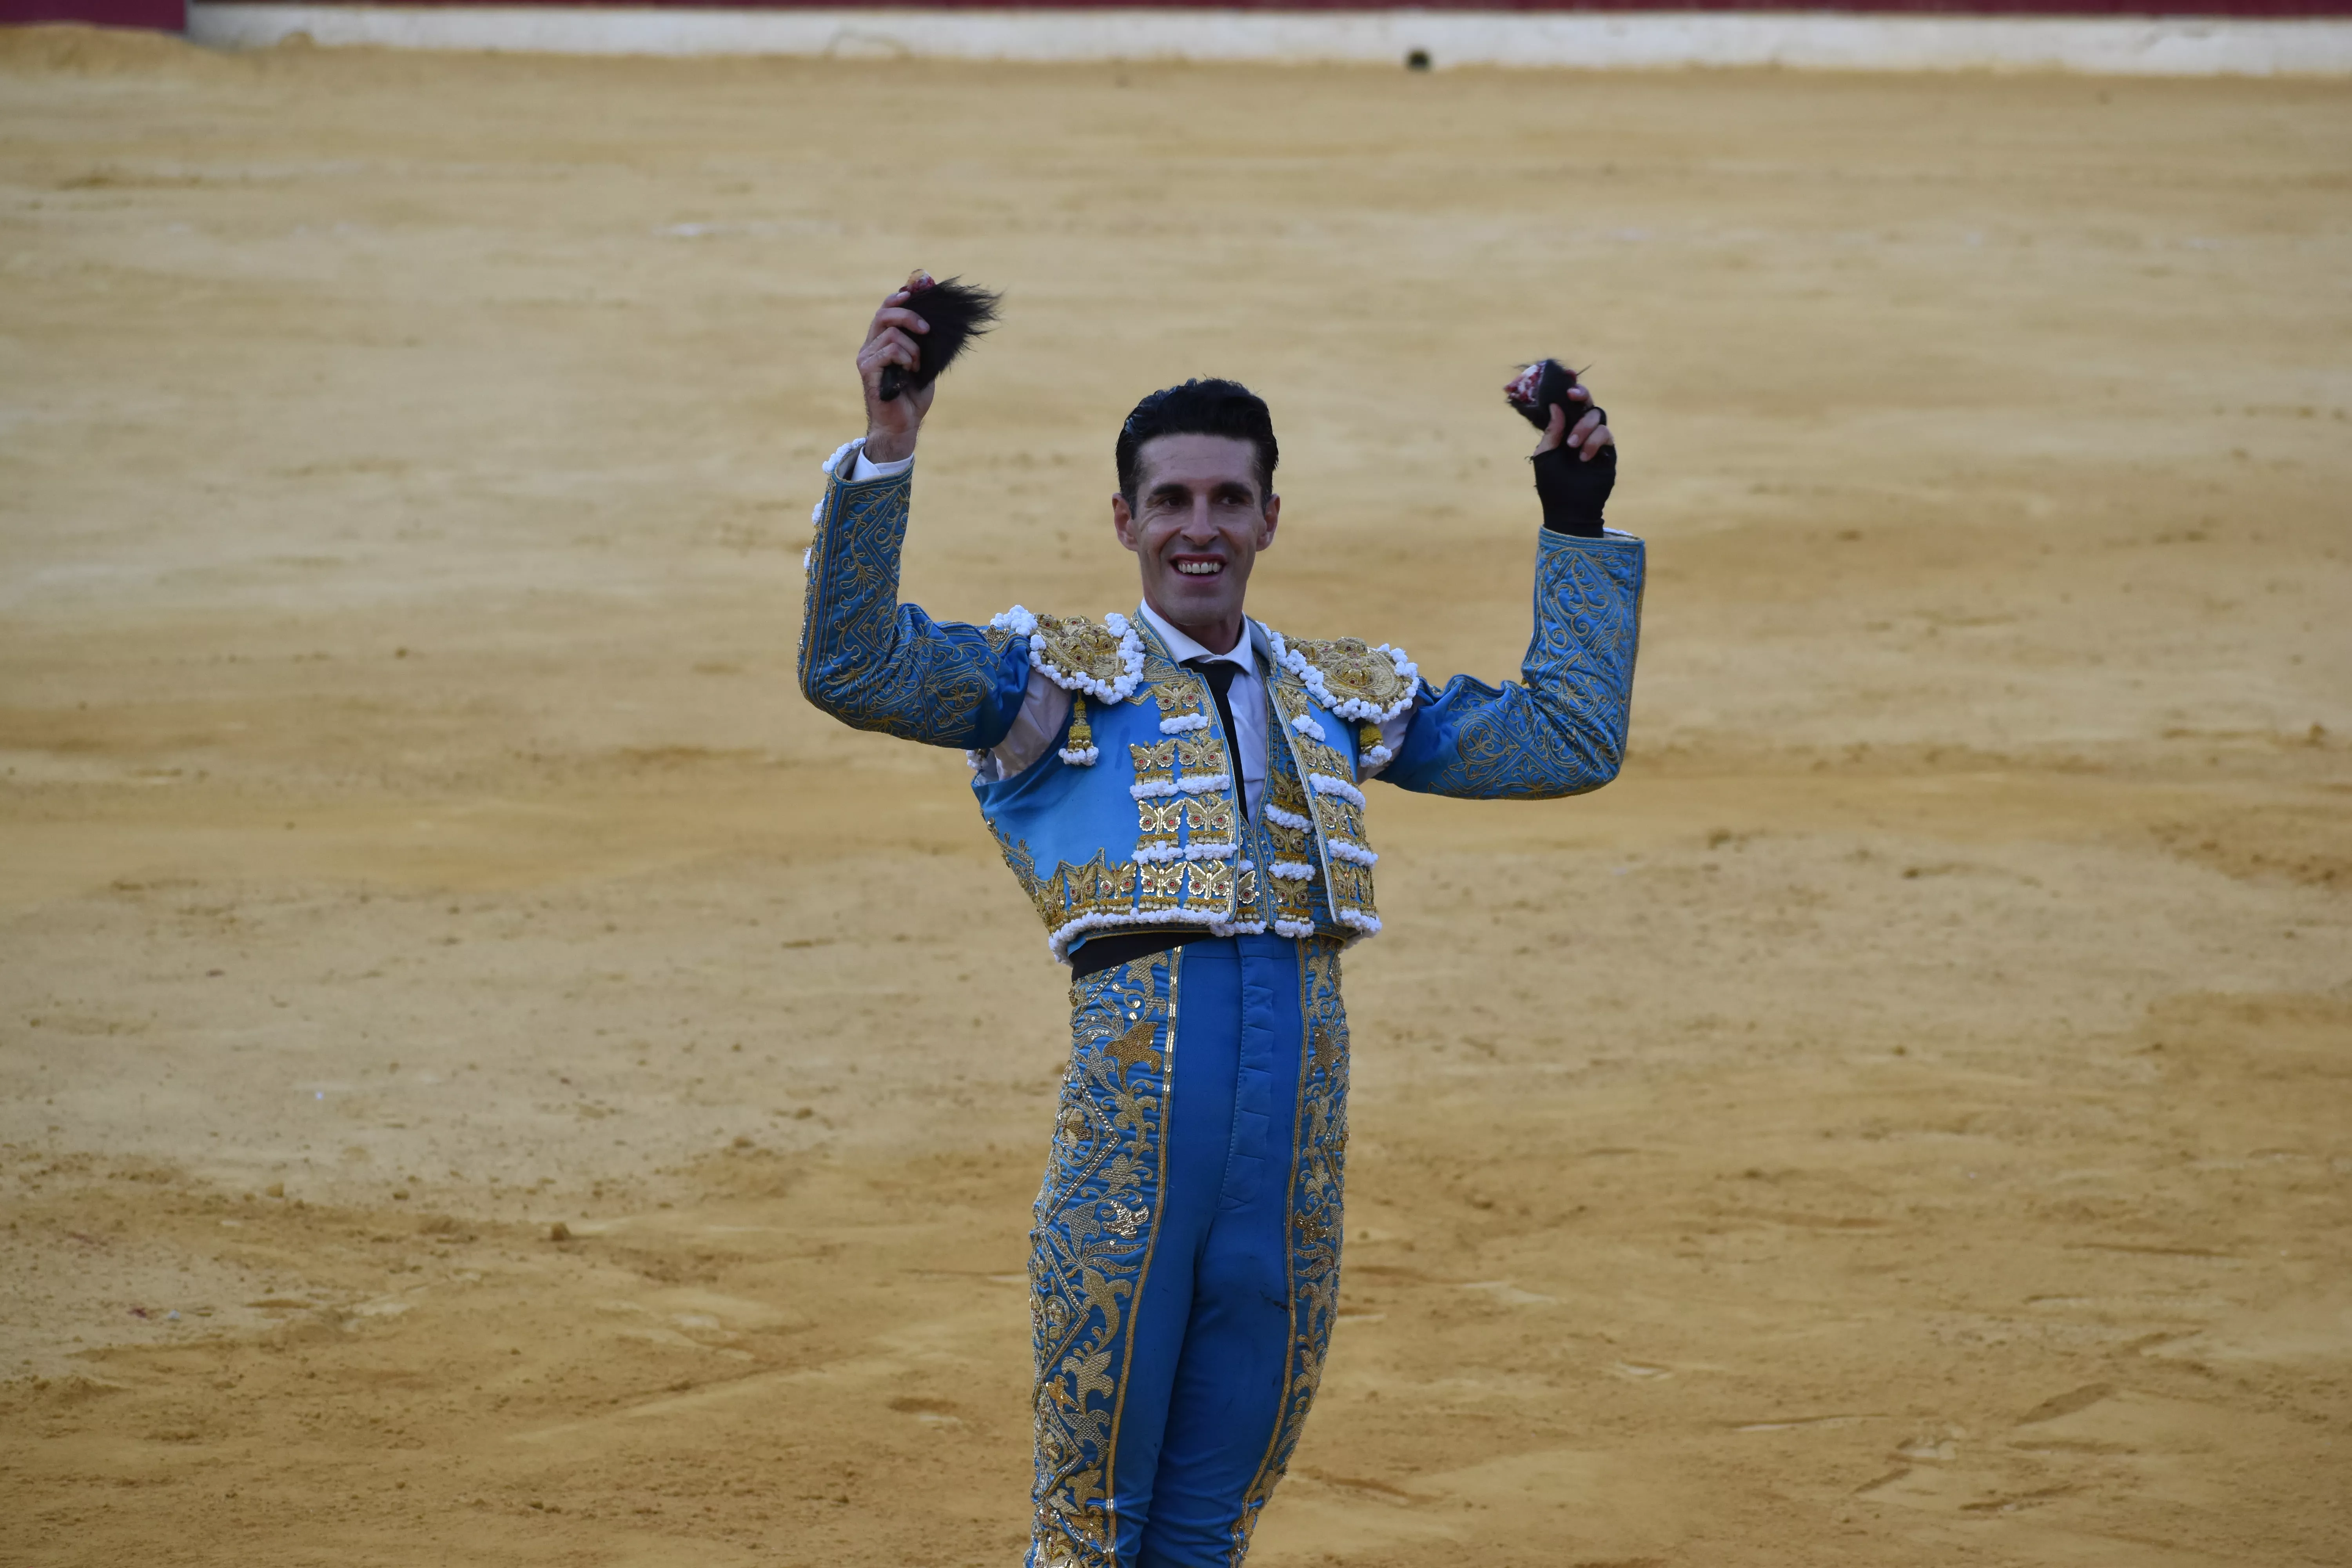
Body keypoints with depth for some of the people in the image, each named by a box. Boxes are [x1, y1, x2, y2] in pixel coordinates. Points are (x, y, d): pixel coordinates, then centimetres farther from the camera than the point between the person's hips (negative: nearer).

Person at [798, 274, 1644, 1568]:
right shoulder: (1058, 677, 7)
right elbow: (853, 669, -7)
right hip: (1132, 1096, -4)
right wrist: (885, 450, -16)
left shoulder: (1345, 697, 20)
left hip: (1301, 1116, 4)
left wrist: (1577, 531, 21)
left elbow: (1567, 744, 24)